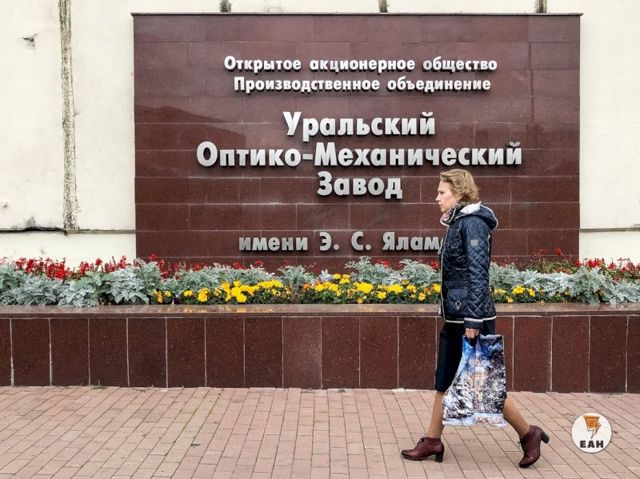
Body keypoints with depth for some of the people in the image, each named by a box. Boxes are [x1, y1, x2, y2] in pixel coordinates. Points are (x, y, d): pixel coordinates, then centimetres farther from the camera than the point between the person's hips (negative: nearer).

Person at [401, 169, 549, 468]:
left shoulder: (473, 223, -15)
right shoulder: (457, 223, 13)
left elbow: (478, 274, -20)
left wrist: (473, 320, -22)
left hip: (472, 319, -9)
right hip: (454, 318, 9)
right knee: (444, 381, 12)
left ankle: (528, 434, 18)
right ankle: (432, 441, 21)